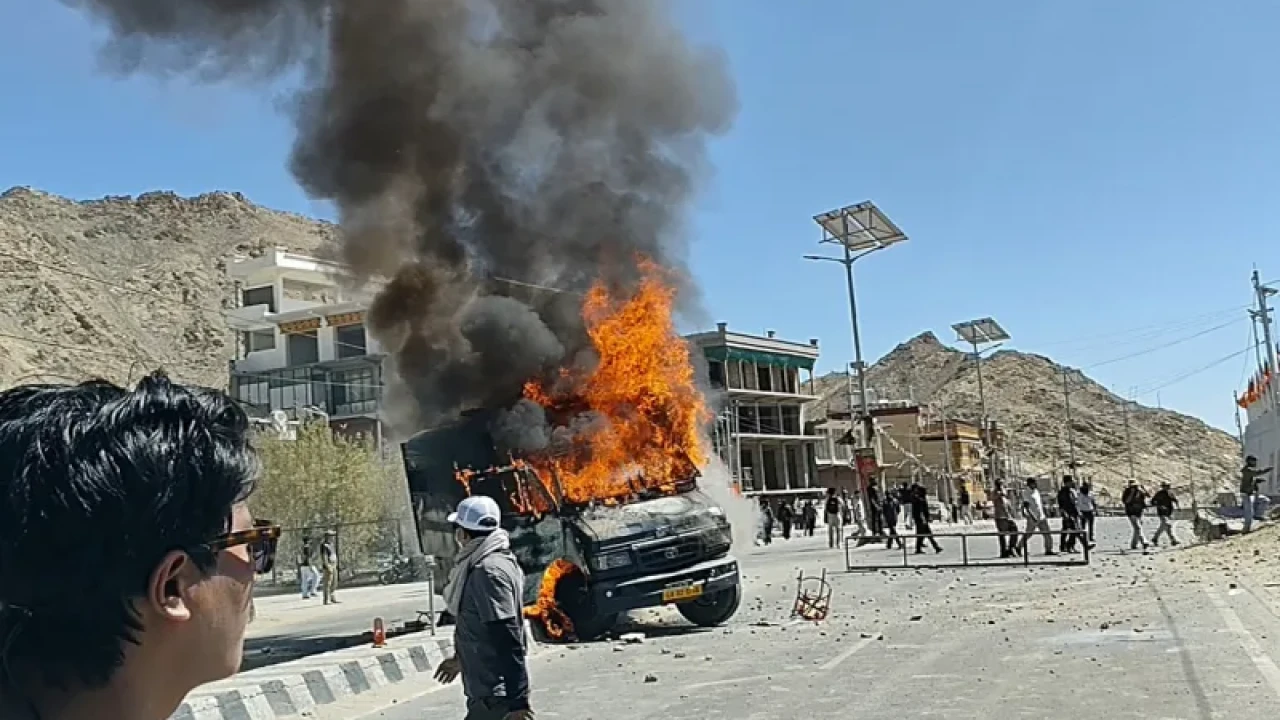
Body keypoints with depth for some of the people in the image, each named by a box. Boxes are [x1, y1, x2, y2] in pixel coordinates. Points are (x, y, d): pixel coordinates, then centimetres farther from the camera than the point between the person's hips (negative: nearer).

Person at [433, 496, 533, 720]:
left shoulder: (488, 572, -22)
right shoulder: (489, 562, 10)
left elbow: (507, 640, -26)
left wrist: (517, 701, -26)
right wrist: (460, 659, 35)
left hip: (494, 697, -10)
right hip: (489, 690, 10)